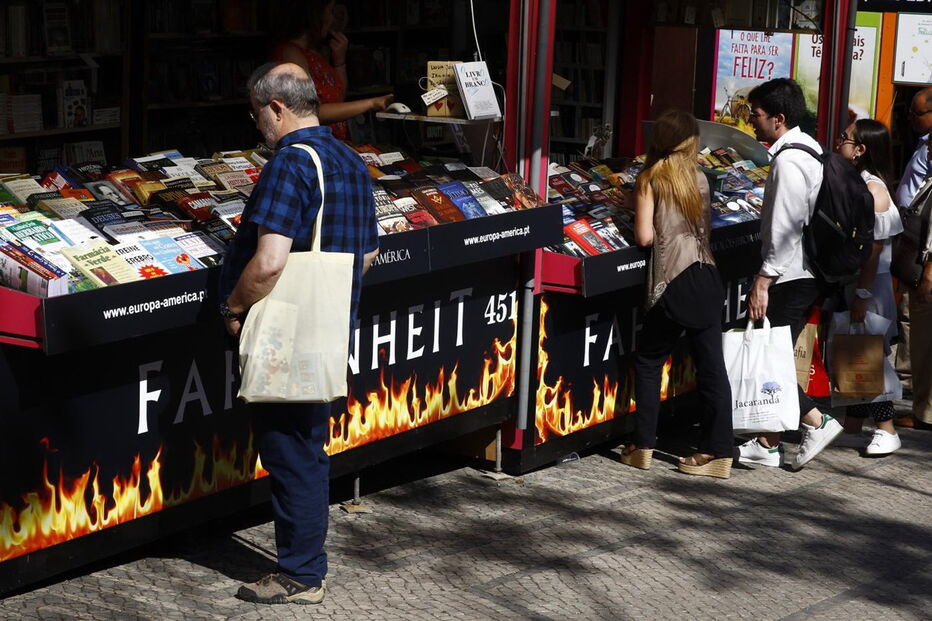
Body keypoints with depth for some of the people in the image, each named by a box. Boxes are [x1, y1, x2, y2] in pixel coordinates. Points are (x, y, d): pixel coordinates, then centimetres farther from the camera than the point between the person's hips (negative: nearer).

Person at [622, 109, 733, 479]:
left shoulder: (650, 181, -4)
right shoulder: (699, 179, 9)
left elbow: (644, 237, -9)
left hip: (674, 282, -4)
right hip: (706, 278, 4)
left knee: (648, 361, 10)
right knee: (711, 365, 5)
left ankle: (643, 447, 10)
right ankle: (718, 450, 6)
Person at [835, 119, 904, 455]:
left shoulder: (872, 189, -16)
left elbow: (874, 248, -20)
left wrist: (862, 295, -22)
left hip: (870, 285, -8)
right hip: (848, 282, 8)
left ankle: (887, 430, 4)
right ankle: (852, 424, 22)